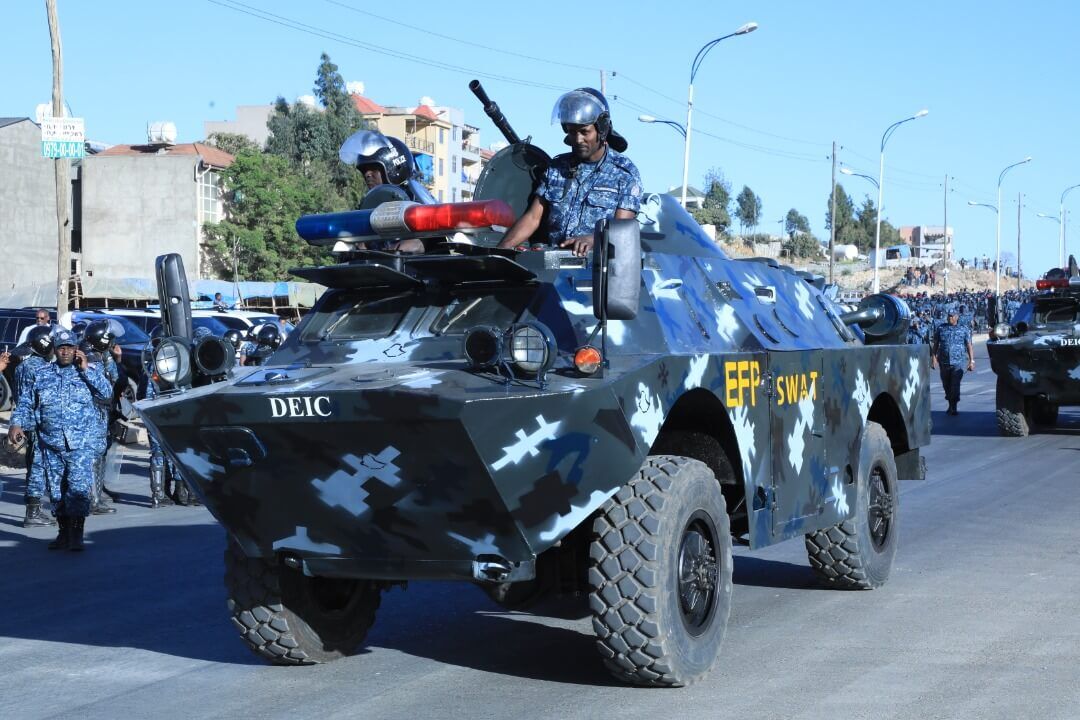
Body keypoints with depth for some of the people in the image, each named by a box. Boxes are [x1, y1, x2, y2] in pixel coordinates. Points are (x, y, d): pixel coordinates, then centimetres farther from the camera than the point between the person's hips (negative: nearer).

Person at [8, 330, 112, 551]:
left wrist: (85, 369, -8)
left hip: (82, 443, -3)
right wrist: (17, 423, -3)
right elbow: (25, 402, 14)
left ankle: (76, 534, -14)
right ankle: (64, 533, 18)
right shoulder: (41, 375, 13)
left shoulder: (89, 372, 8)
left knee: (78, 486, -16)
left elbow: (106, 393, -7)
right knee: (57, 491, 7)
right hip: (51, 444, 3)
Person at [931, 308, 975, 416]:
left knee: (955, 385, -12)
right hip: (944, 362, 3)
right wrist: (933, 358, 3)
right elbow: (935, 345, 12)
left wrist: (971, 361, 0)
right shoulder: (941, 328, 9)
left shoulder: (964, 329, 5)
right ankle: (950, 406, 26)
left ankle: (953, 408, -10)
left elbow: (969, 346, 5)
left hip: (958, 362, -3)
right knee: (946, 385, 10)